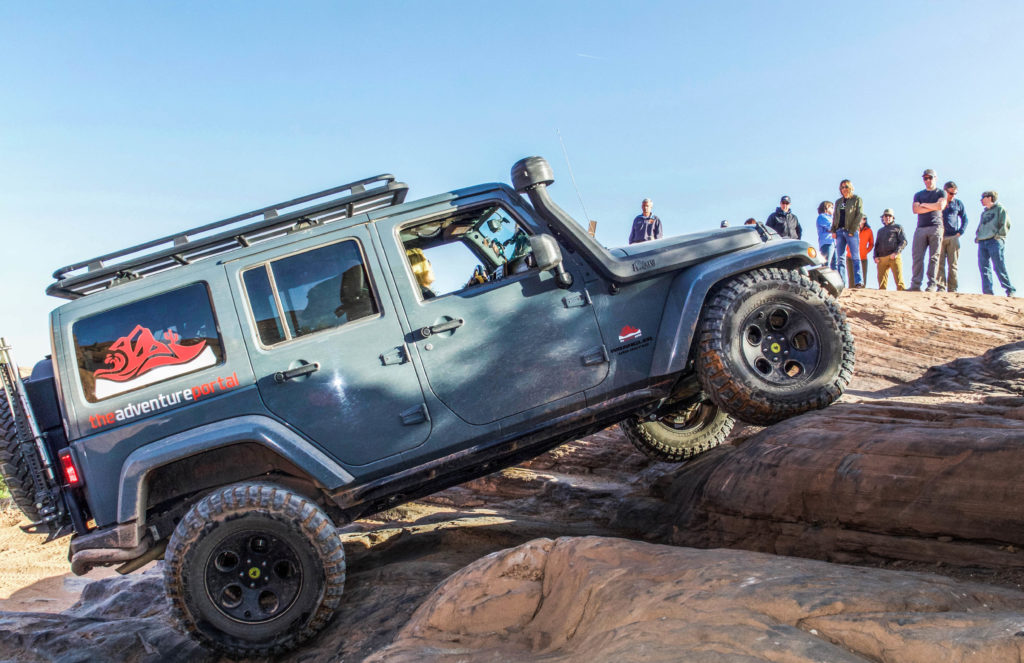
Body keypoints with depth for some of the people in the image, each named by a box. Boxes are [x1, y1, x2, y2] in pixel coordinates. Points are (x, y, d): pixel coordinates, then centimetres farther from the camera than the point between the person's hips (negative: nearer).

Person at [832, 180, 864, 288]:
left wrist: (852, 230, -13)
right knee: (840, 258, 0)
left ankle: (859, 282, -11)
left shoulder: (857, 199, 3)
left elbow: (859, 215, -5)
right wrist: (833, 231, 4)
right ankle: (841, 282, 0)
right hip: (839, 231, 5)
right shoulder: (838, 201, 18)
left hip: (851, 231, -5)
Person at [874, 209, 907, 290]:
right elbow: (876, 245, 29)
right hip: (881, 258, 5)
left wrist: (896, 253, -12)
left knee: (899, 280, -14)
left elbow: (904, 241, 3)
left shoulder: (898, 227, 15)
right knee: (882, 283, -2)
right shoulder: (880, 230, 31)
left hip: (894, 257, -5)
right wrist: (875, 257, 9)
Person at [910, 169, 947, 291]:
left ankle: (932, 284, -9)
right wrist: (933, 207, -1)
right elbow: (916, 210, 4)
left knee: (934, 257, -7)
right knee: (917, 257, -7)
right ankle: (915, 284, -10)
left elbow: (941, 205, -6)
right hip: (921, 228, 3)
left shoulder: (941, 193, 14)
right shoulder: (918, 194, 21)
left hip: (935, 227, -3)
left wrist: (924, 205, 3)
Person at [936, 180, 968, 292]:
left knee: (953, 265, -1)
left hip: (953, 238, 1)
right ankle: (941, 287, -9)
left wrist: (960, 232, 2)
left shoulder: (958, 203, 13)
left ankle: (952, 289, -1)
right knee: (940, 263, -7)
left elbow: (965, 219, 17)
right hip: (939, 237, -1)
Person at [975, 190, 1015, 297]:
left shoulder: (1000, 209, 6)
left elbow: (1006, 224, -4)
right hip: (982, 242, 7)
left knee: (999, 267, -12)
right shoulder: (983, 213, 27)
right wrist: (977, 235, 9)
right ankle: (988, 292, -8)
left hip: (995, 241, -7)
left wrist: (999, 235, -12)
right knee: (984, 268, -4)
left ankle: (1010, 290, -9)